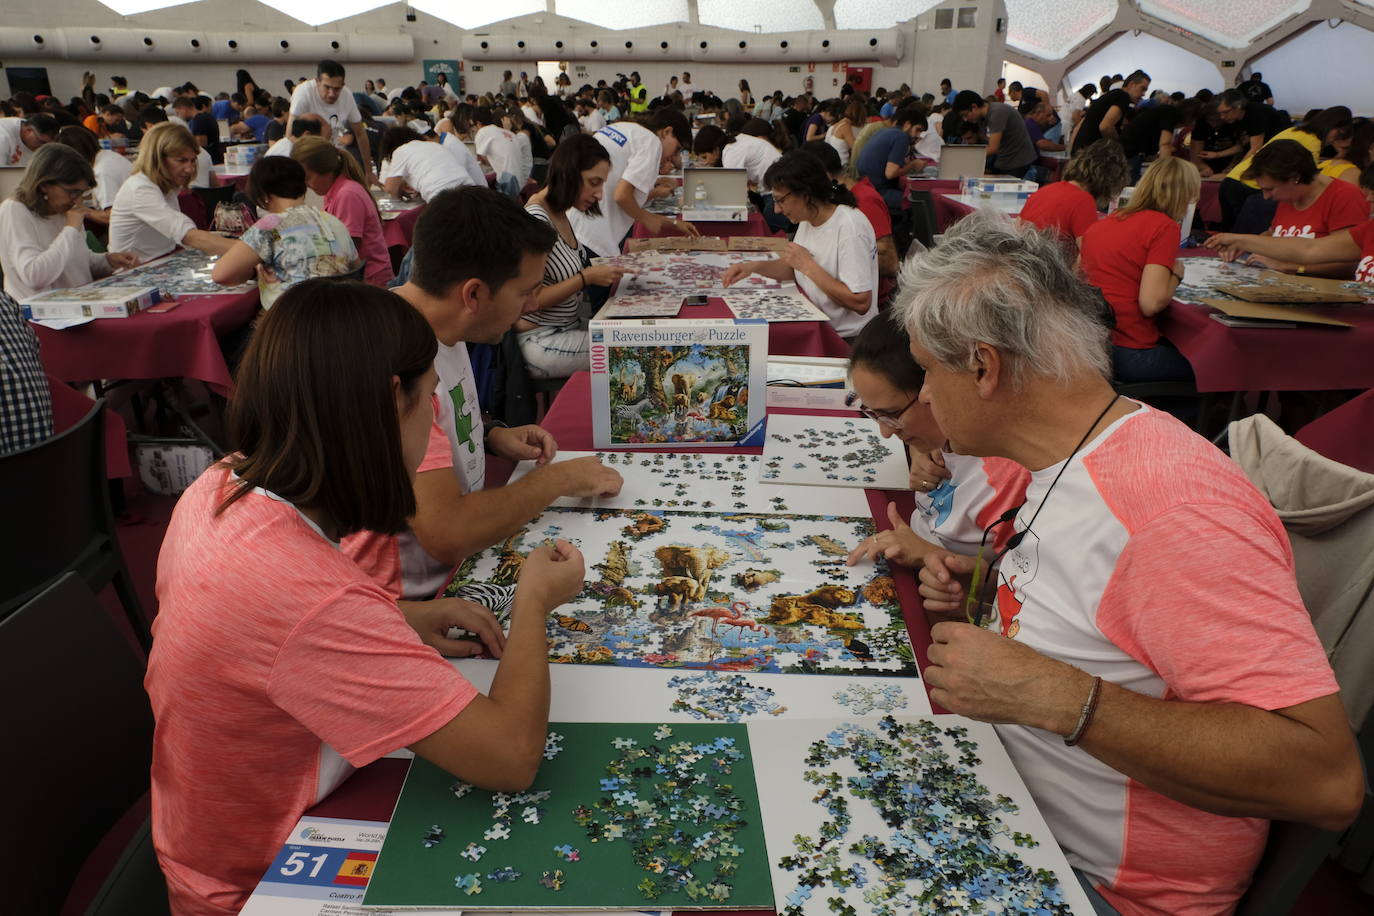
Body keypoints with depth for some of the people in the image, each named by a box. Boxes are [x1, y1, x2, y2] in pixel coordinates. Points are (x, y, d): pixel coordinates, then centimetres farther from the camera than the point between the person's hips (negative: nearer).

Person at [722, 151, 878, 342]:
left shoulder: (850, 227, -22)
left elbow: (861, 303, -25)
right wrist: (754, 266, 2)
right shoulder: (807, 220, 6)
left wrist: (808, 266, -21)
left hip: (847, 340, -8)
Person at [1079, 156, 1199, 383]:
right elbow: (1151, 303, -18)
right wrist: (1176, 274, 2)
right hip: (1127, 354, -8)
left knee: (1178, 347, 28)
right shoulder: (1164, 226, -10)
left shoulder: (1099, 224, 11)